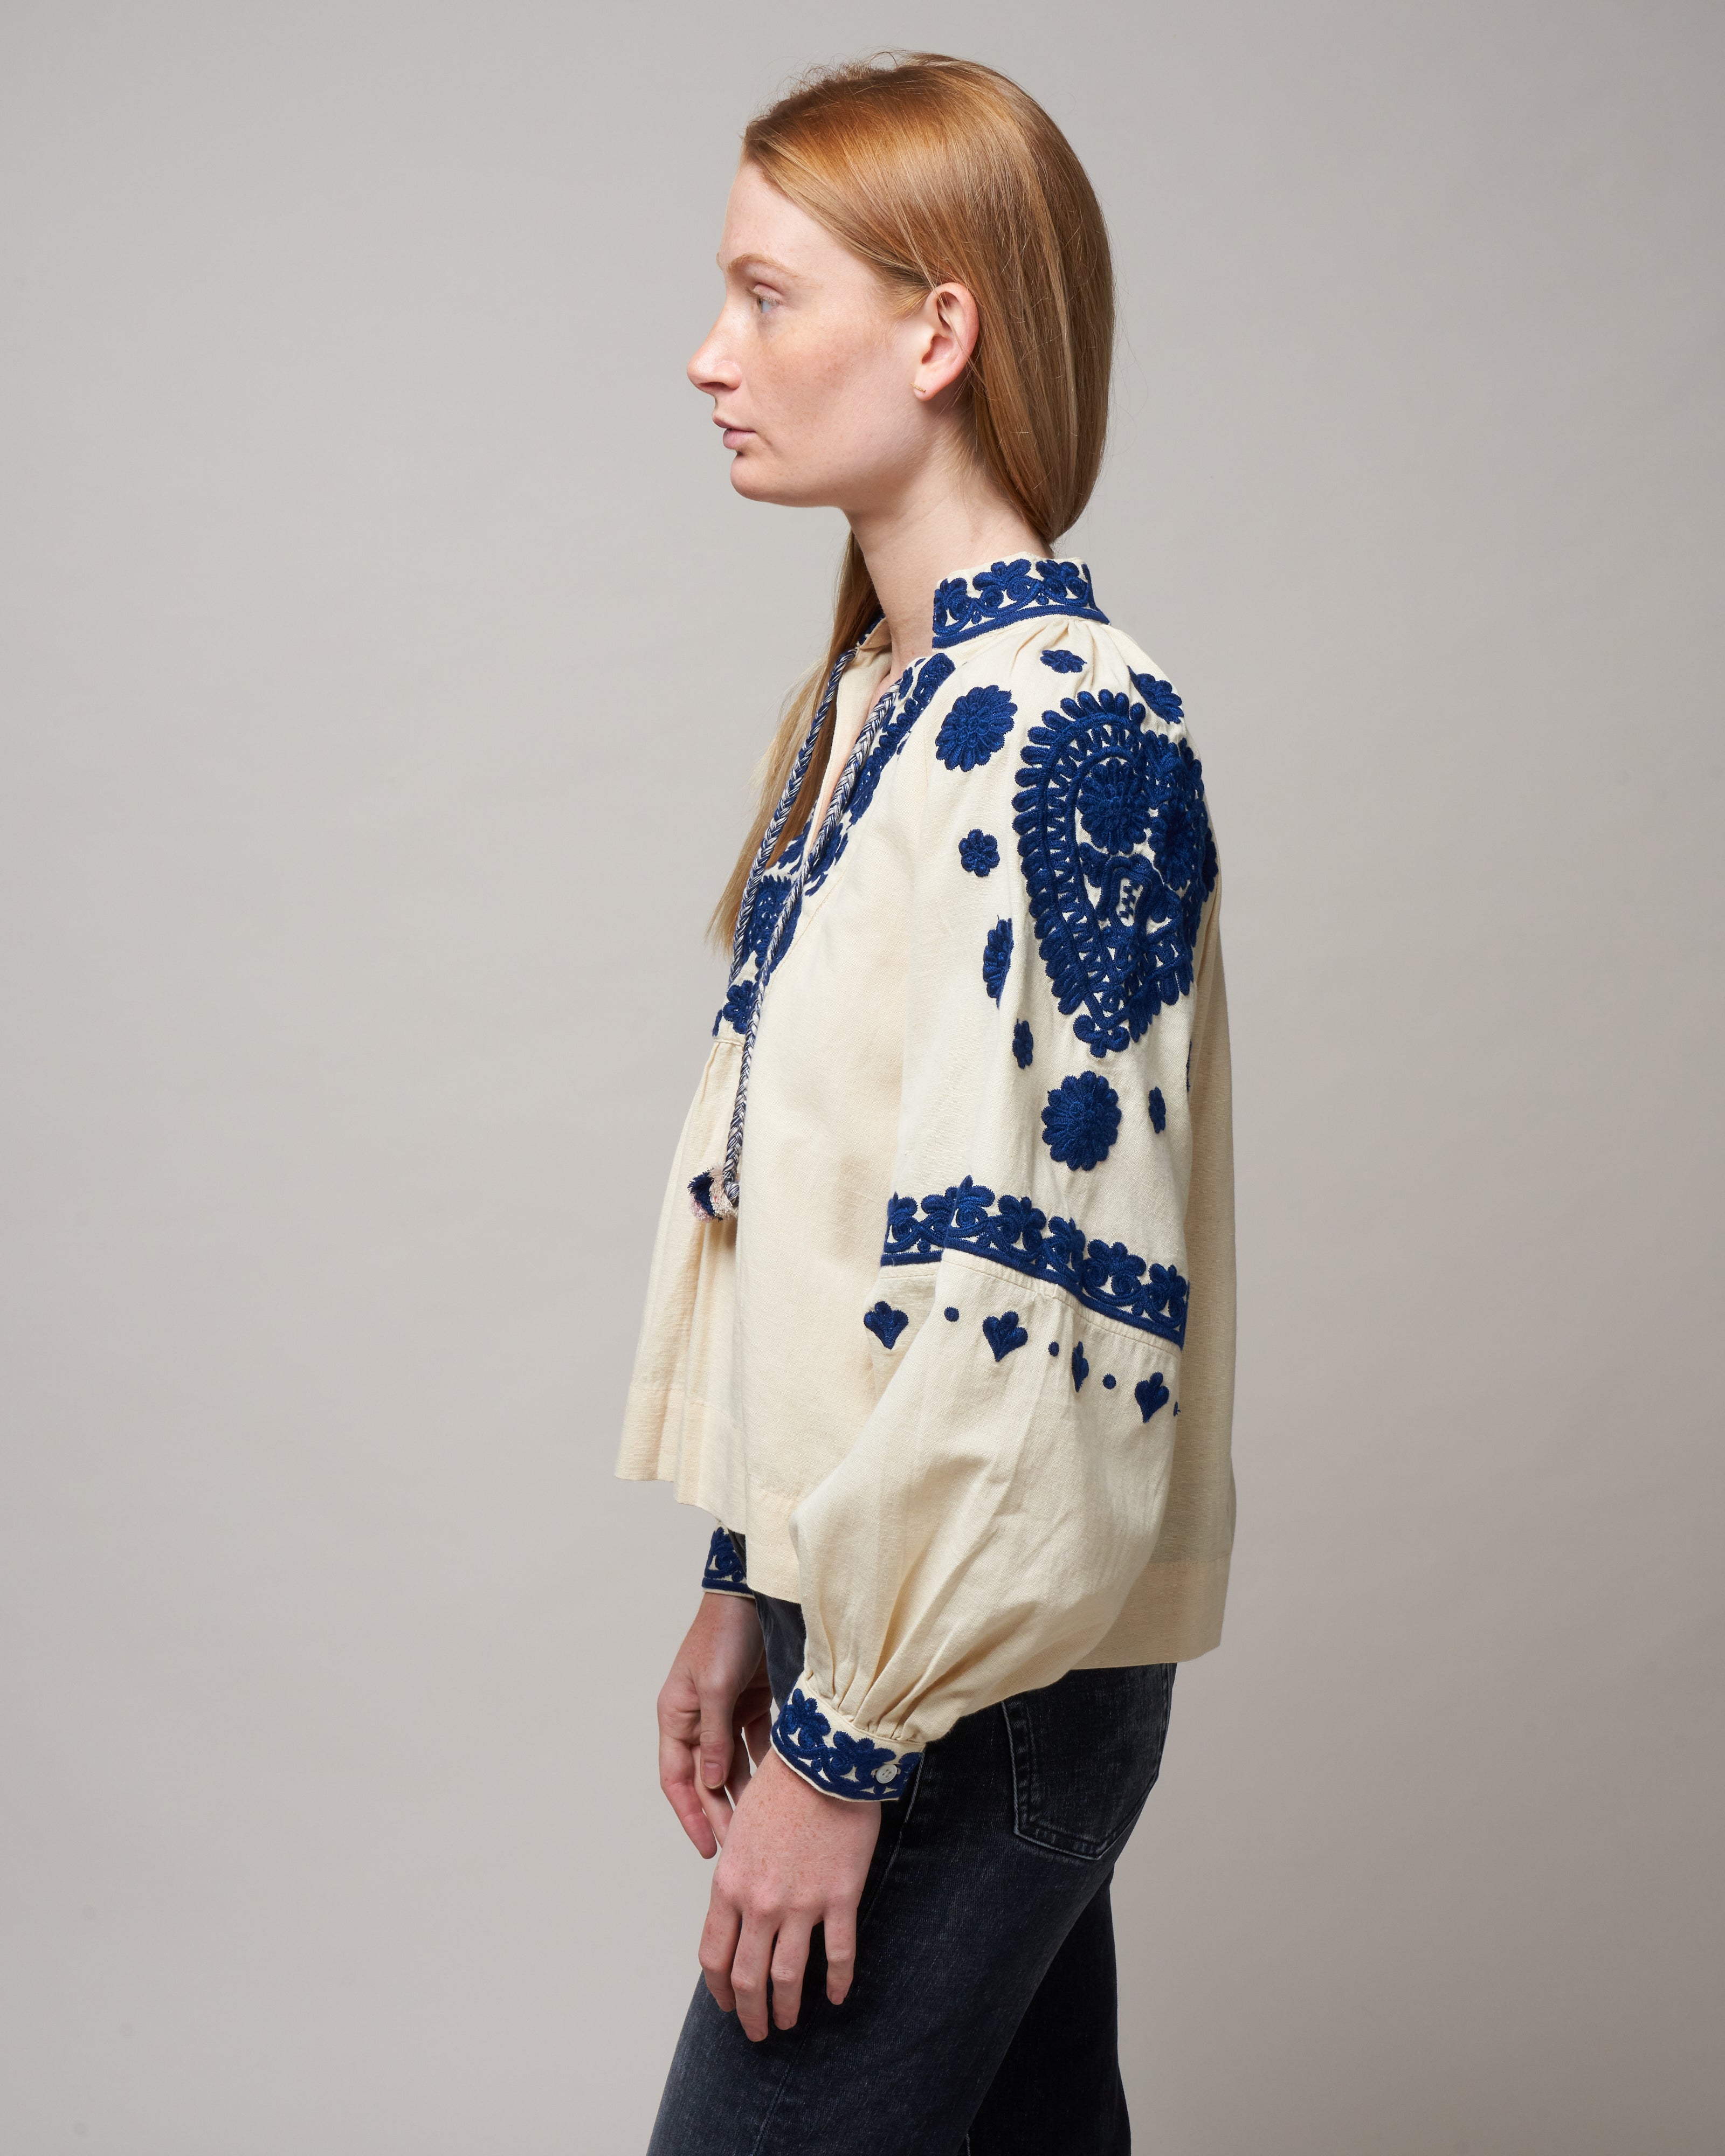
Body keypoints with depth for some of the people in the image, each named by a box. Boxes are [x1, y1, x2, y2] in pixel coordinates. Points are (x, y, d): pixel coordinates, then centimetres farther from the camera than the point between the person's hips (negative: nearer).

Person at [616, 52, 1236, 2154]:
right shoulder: (868, 700, 11)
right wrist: (744, 1587, 14)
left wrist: (849, 1741, -18)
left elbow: (1029, 1291, -23)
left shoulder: (1064, 734, -18)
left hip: (985, 1672, -9)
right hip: (883, 1594, 9)